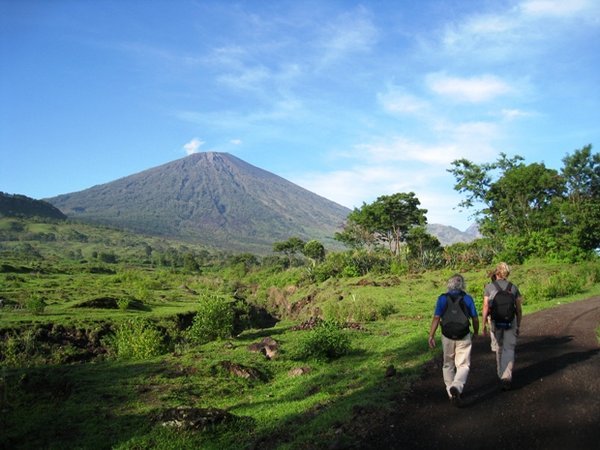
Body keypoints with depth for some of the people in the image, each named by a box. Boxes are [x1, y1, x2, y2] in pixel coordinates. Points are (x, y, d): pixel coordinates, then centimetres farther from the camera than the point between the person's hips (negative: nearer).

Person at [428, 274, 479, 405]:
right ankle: (456, 387, -22)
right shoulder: (467, 298, -3)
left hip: (447, 336, 1)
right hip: (463, 337, -1)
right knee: (463, 365, 4)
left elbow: (436, 318, -12)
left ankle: (451, 393, 23)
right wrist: (476, 331, 20)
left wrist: (431, 336, -9)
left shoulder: (442, 298, -4)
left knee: (448, 365, 18)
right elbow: (475, 318, 2)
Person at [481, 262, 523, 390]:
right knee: (509, 350, 0)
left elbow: (486, 307, -7)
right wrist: (518, 326, 15)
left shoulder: (489, 287, -2)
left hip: (495, 322, 0)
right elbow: (519, 309, 4)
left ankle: (501, 374, 33)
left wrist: (484, 326, -4)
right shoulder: (513, 287, 2)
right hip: (511, 322, 0)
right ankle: (506, 378, -16)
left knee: (499, 349, 19)